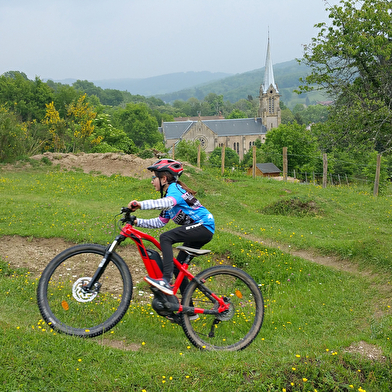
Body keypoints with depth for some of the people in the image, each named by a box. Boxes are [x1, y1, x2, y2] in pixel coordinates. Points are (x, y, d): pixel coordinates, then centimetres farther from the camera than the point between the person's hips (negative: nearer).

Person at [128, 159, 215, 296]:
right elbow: (159, 222, 15)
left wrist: (141, 204, -41)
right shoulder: (168, 195, 19)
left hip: (204, 226, -11)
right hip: (198, 231, 11)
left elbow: (168, 202, -33)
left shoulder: (174, 188, -9)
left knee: (165, 237, -25)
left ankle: (166, 281, -31)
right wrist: (137, 221, 6)